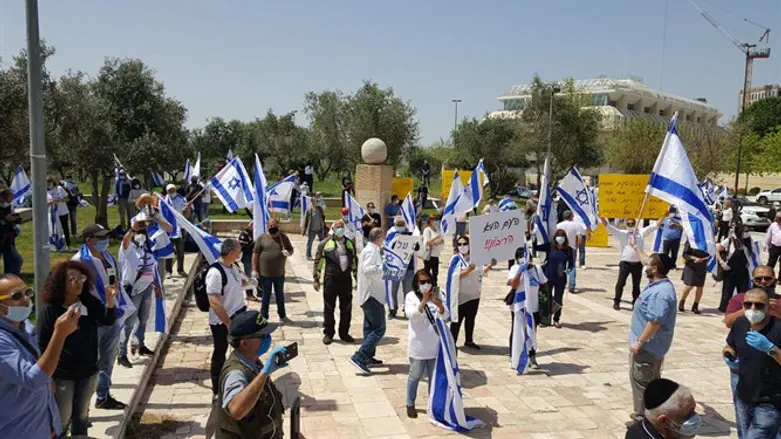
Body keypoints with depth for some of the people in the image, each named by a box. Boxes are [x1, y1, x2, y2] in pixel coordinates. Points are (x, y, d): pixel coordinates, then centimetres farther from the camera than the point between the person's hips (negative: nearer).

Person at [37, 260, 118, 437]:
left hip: (88, 371, 4)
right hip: (62, 374, -4)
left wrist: (110, 302, -37)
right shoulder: (50, 309, -16)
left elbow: (108, 320, -16)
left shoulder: (89, 302, -5)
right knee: (62, 419, 10)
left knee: (81, 415, 20)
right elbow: (42, 344, -11)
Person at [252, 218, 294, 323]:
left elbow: (291, 249, 8)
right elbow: (255, 254, -5)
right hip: (265, 273, -2)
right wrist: (254, 269, -9)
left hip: (279, 273, 3)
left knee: (280, 295, 16)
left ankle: (282, 316, 30)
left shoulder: (284, 237, 1)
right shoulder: (262, 238, -6)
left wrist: (288, 252, -16)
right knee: (266, 296, 10)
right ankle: (264, 317, 22)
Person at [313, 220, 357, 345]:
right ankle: (328, 334, 16)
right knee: (329, 308, 4)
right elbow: (318, 261, 0)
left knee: (346, 308, 9)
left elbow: (355, 260, 19)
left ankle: (344, 333, 23)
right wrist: (316, 279, -2)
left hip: (346, 279, 4)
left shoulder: (350, 243, 12)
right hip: (331, 279, -4)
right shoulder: (325, 243, -1)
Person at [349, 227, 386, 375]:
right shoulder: (372, 251, -16)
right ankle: (359, 357, -13)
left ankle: (368, 358, 22)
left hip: (369, 295, 11)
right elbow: (367, 269, -30)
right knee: (379, 329, -10)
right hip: (372, 295, -11)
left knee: (370, 328, 15)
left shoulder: (370, 249, 16)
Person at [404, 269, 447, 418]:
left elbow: (445, 316, -5)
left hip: (435, 345, 3)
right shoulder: (411, 296, -7)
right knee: (415, 376, 11)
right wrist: (424, 301, -32)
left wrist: (439, 305, -26)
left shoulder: (437, 295, 0)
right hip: (418, 346, -3)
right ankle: (410, 404, 27)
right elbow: (411, 315, -20)